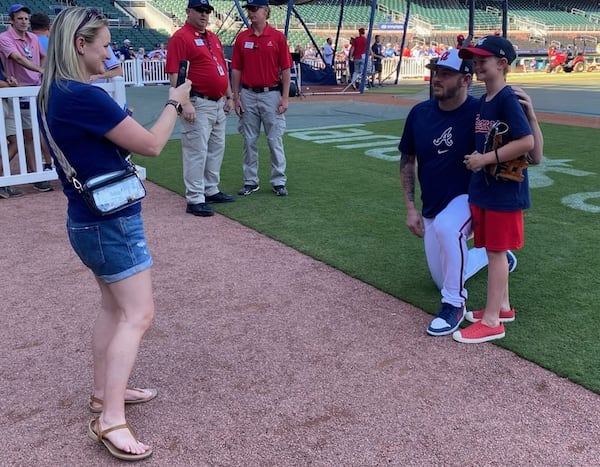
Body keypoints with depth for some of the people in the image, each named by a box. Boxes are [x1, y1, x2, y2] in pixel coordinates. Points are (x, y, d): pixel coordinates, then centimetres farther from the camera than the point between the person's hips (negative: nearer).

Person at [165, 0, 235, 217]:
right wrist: (185, 103, -23)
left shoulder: (214, 37, 16)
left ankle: (211, 190, 28)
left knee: (216, 149, 16)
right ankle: (195, 200, 0)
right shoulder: (181, 37, -10)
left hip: (219, 103, 9)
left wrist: (229, 97, 17)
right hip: (199, 105, -9)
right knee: (196, 152, -6)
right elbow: (174, 73, -16)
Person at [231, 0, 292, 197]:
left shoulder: (278, 37, -2)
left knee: (275, 139, 3)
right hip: (248, 95, 3)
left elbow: (286, 69, -3)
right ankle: (250, 181, 17)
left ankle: (279, 181, 12)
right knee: (249, 140, 8)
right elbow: (236, 70, 6)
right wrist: (236, 97, 1)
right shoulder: (241, 38, 4)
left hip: (271, 94, -2)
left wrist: (285, 98, -8)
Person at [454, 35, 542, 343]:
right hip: (482, 188, 8)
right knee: (493, 250, 15)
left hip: (504, 190, -8)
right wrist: (475, 159, 4)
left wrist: (486, 158, -21)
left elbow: (526, 142, -24)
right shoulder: (483, 101, 11)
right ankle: (502, 306, 29)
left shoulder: (508, 99, -16)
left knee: (496, 251, -2)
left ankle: (491, 321, 6)